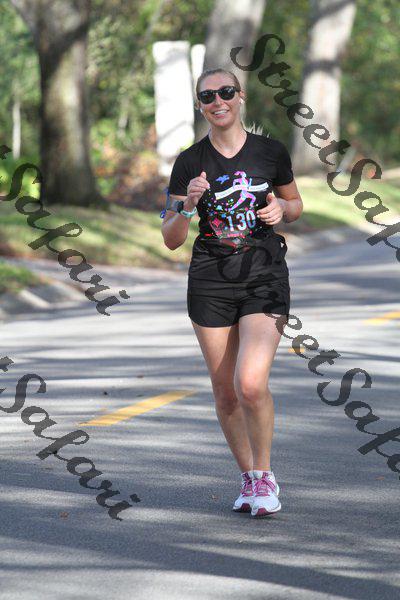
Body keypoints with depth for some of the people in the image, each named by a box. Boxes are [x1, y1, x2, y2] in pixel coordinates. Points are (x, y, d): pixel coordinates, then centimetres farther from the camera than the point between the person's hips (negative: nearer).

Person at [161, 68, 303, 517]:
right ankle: (248, 478, 25)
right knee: (225, 391, 6)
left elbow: (296, 203, 17)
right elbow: (171, 240, 1)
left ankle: (264, 475, 3)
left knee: (251, 383, -18)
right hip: (210, 278, 2)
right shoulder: (190, 162, 0)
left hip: (264, 276, -2)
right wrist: (188, 205, -18)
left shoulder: (270, 152, 0)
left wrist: (281, 209, -5)